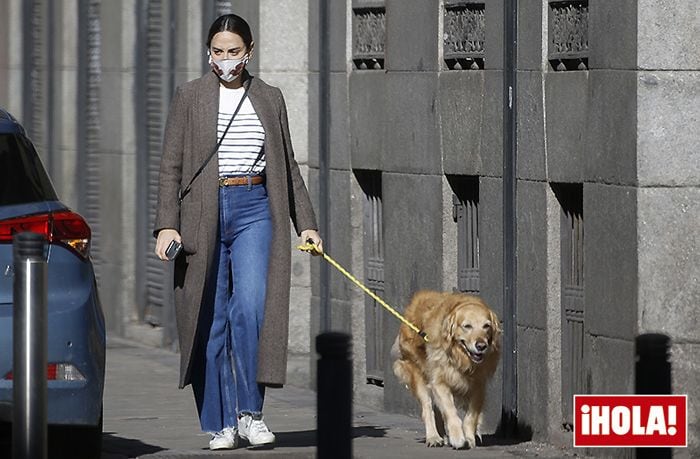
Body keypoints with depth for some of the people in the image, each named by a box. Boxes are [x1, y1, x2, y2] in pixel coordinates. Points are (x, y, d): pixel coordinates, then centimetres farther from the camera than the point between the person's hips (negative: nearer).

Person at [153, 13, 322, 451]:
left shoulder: (269, 98, 11)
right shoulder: (190, 96, 5)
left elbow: (288, 168, 17)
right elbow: (171, 166, 2)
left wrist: (306, 223, 12)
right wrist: (166, 224, -7)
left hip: (255, 209, 0)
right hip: (203, 214, 0)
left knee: (250, 307, -17)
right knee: (210, 320, 1)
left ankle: (250, 413, -9)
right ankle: (220, 423, 8)